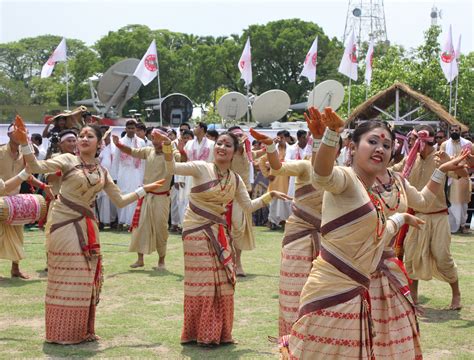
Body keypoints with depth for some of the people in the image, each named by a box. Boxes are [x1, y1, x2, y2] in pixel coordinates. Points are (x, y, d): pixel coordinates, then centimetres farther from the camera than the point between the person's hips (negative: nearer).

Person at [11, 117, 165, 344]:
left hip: (87, 226, 5)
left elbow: (120, 201, 15)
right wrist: (24, 143, -30)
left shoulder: (102, 172, 10)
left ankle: (82, 330, 19)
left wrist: (145, 189, 15)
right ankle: (62, 332, 6)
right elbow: (36, 167, -16)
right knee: (66, 276, -4)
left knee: (86, 278, 8)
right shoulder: (68, 160, -4)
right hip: (65, 223, -5)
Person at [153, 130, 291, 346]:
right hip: (196, 231, -5)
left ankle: (218, 332, 20)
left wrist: (270, 195, 3)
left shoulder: (235, 179, 4)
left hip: (218, 232, 5)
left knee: (222, 282, 7)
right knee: (202, 282, -2)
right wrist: (167, 146, -35)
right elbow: (172, 168, -20)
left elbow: (248, 206, 11)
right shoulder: (202, 168, -11)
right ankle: (201, 334, 10)